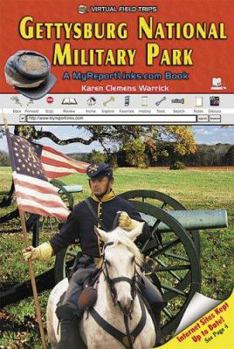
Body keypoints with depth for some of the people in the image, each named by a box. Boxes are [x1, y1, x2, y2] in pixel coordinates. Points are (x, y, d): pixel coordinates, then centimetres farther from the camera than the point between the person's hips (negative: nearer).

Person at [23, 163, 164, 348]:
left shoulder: (125, 207, 6)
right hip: (90, 267, 0)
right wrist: (39, 252, -1)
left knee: (155, 299, -9)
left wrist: (130, 224, -17)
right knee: (67, 310, -23)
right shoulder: (81, 210, 8)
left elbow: (146, 234, 2)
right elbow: (62, 239, 12)